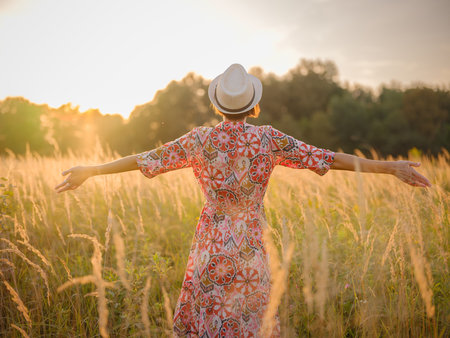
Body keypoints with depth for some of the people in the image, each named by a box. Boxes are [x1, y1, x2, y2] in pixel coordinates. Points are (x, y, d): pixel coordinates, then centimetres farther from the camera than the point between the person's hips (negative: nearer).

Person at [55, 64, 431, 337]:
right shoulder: (268, 139, -9)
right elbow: (325, 158, -10)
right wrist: (390, 167, -4)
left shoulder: (200, 139, -7)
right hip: (250, 250, 0)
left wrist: (90, 170, 8)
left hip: (210, 247, 1)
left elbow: (146, 159, -2)